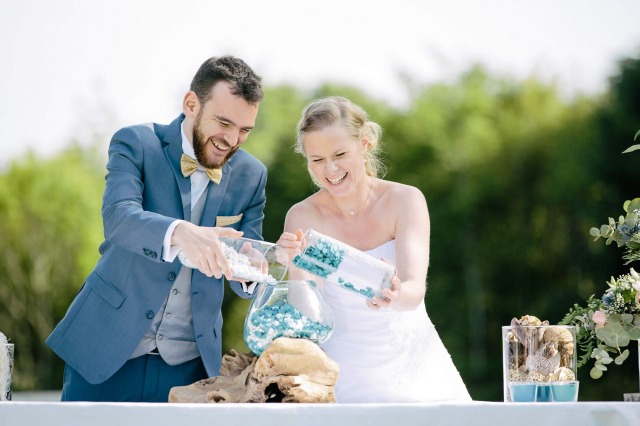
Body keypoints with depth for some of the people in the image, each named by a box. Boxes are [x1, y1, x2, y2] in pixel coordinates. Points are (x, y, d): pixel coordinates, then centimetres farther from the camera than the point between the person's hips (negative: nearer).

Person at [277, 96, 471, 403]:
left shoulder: (405, 200, -8)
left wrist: (394, 295, -41)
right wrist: (298, 267, -33)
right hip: (347, 374, 0)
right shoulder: (302, 217, -7)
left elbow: (415, 290, -19)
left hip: (411, 363, 0)